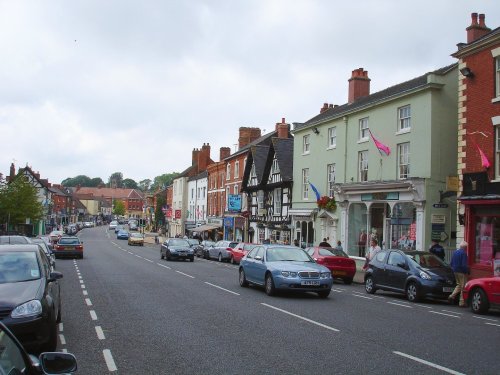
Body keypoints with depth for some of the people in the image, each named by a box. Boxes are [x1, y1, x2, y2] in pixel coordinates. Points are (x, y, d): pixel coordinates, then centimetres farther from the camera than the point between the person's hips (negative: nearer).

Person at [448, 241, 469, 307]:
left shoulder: (455, 252, 9)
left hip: (455, 271, 8)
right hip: (462, 272, -8)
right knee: (463, 286, 0)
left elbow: (451, 263, 14)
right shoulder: (463, 253, -16)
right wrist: (467, 271, -7)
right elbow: (464, 264, -19)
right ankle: (462, 302, 2)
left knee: (459, 285, 20)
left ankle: (452, 296, 6)